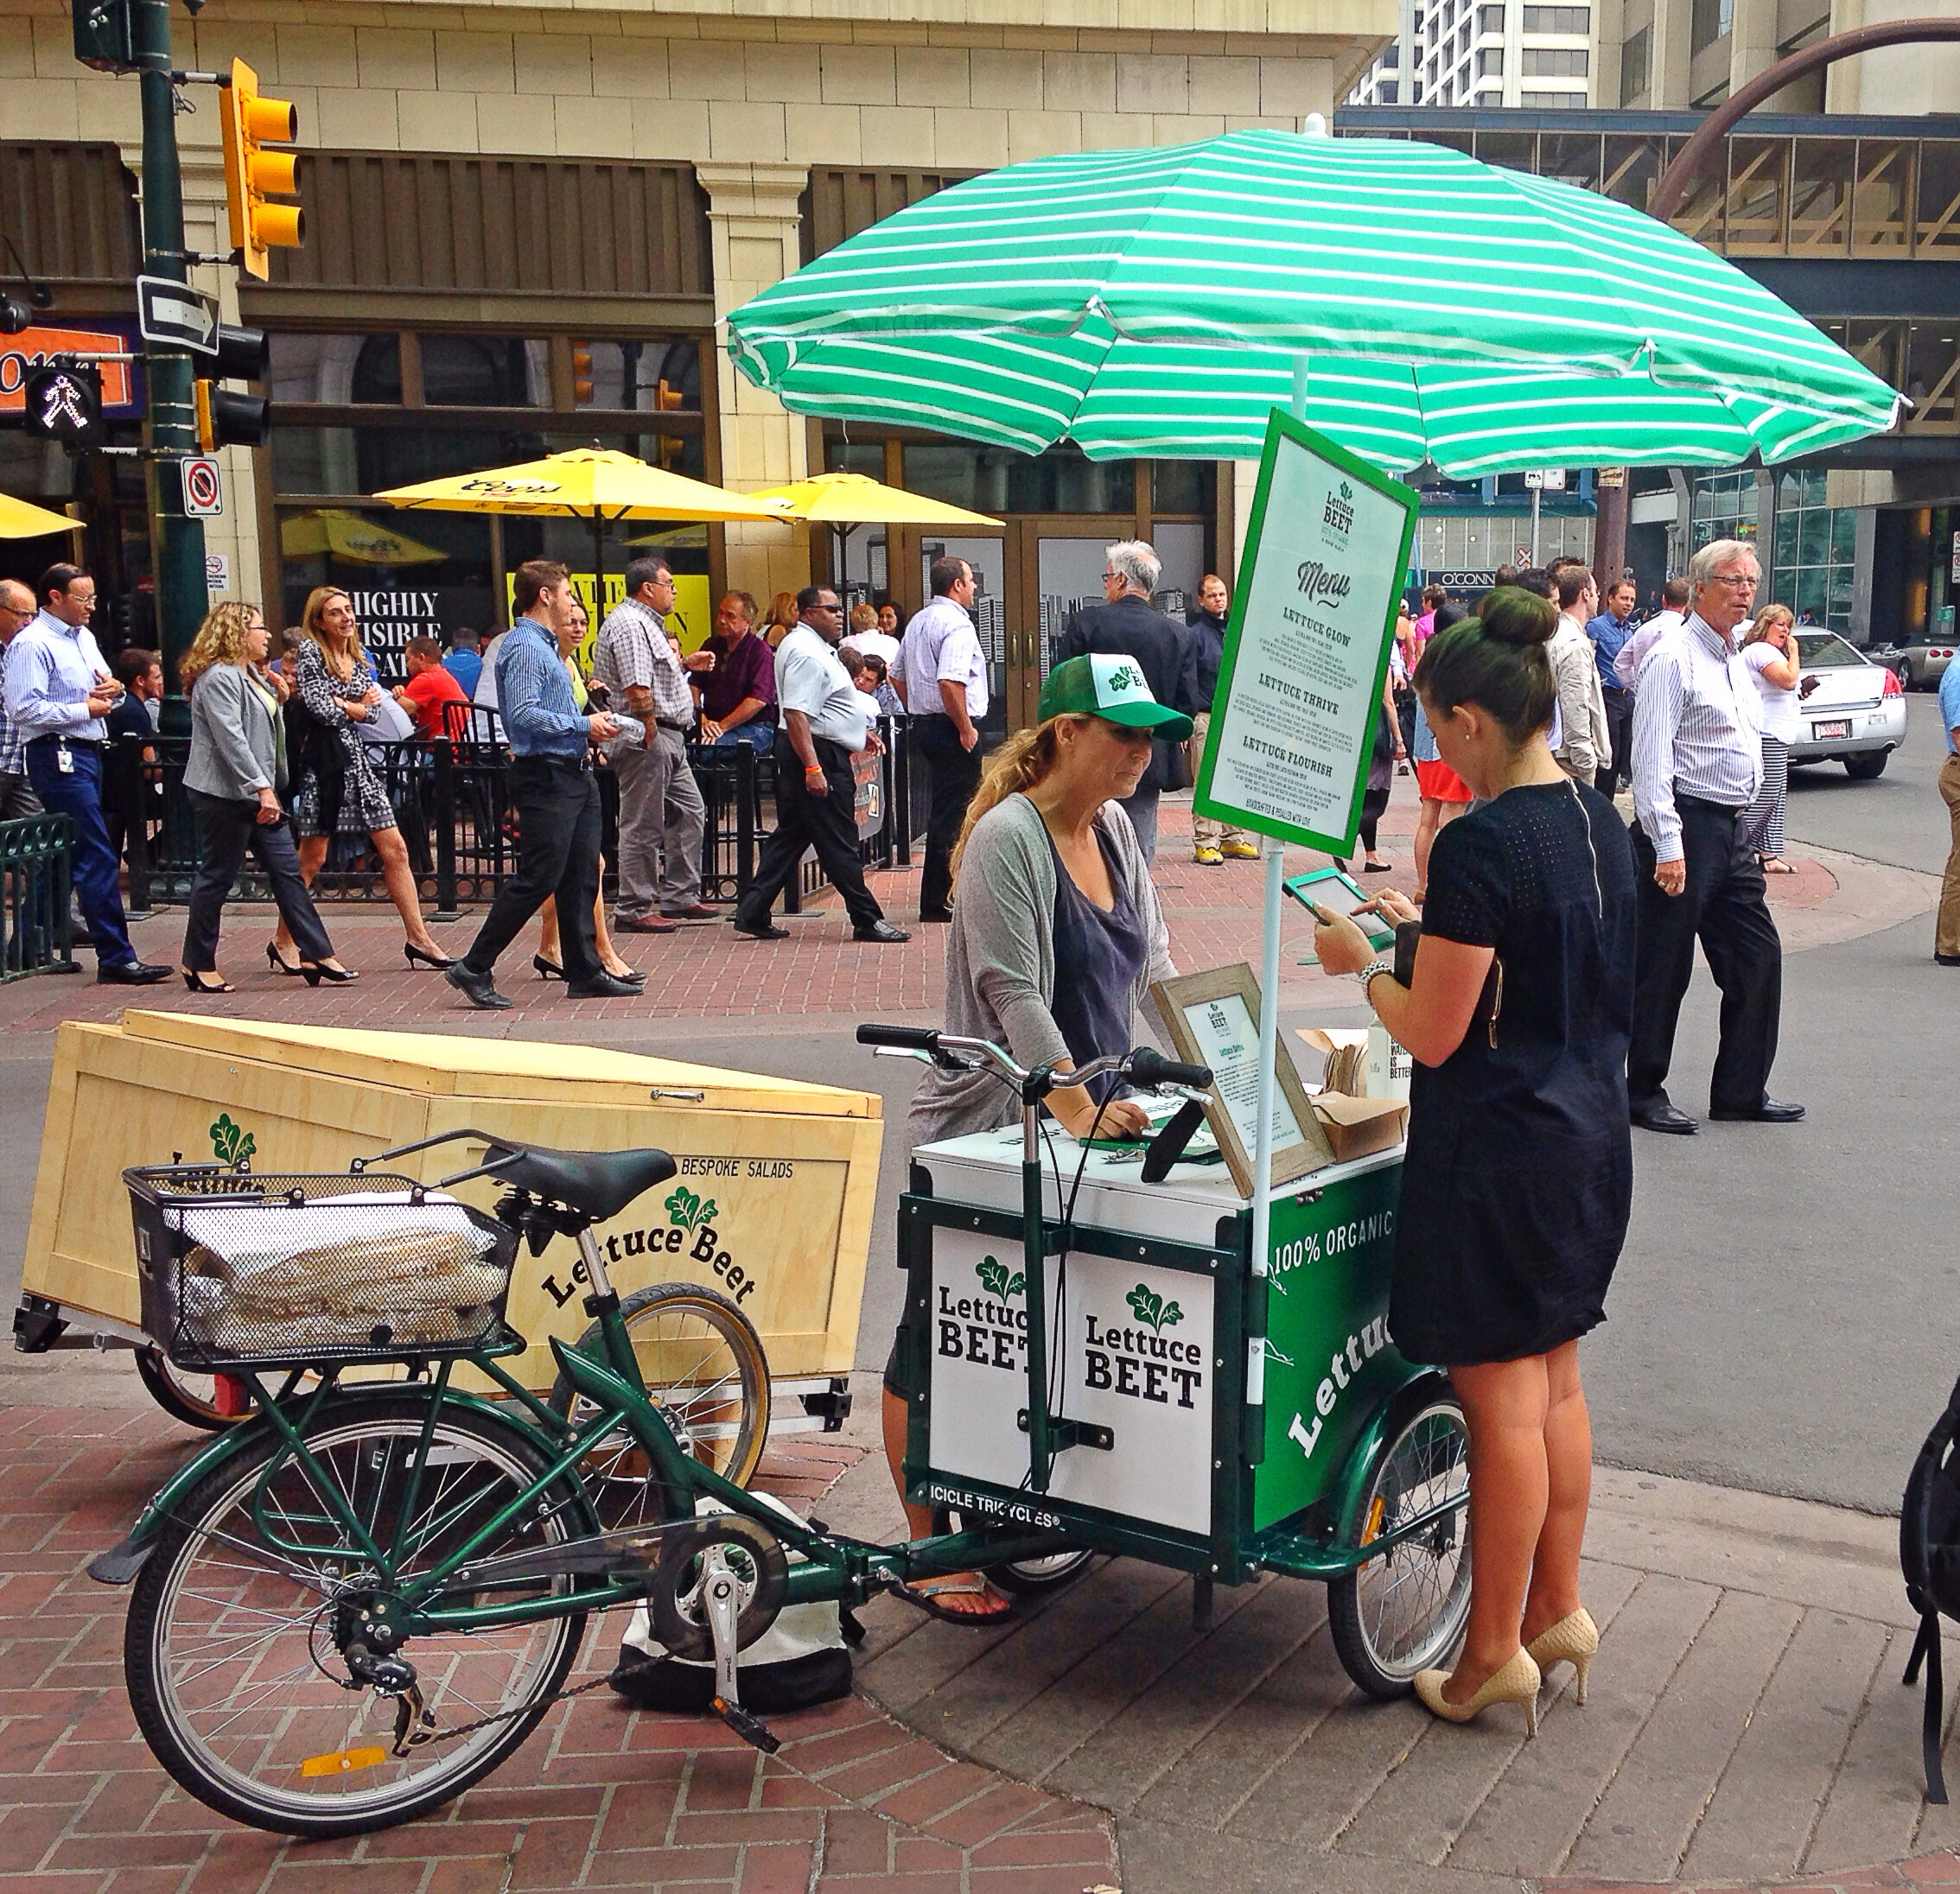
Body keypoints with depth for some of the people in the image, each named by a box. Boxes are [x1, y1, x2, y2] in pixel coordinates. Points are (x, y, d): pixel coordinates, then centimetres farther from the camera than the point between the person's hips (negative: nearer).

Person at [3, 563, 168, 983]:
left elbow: (106, 694, 28)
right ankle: (115, 958, -11)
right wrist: (86, 708, -14)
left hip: (88, 753, 10)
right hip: (59, 757, -9)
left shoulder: (84, 638, 17)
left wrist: (113, 689, 4)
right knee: (97, 858, -12)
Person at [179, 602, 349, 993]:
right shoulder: (218, 678, -15)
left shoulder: (252, 675, 17)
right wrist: (262, 789, -28)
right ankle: (199, 965, 11)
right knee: (217, 876, -1)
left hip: (258, 794, 10)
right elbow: (231, 739, -25)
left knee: (287, 870, 6)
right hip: (224, 795, -10)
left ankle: (316, 956, 7)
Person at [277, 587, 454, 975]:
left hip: (357, 758, 7)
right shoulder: (309, 651, -5)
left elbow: (372, 710, 6)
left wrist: (341, 703, -10)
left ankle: (418, 937, 8)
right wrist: (357, 706, 0)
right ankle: (282, 941, 12)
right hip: (322, 761, -6)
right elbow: (319, 707, -15)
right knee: (312, 859, -1)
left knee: (395, 850, 3)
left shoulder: (360, 659, 14)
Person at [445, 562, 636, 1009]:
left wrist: (592, 723, 11)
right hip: (545, 776, -10)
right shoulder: (524, 647, -12)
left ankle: (585, 972, 15)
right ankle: (474, 968, -3)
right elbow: (524, 715, -23)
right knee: (537, 878, -10)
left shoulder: (547, 646, 21)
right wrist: (583, 726, -18)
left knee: (581, 877, 10)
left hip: (573, 775, 10)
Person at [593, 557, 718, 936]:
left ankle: (679, 895, 23)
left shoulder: (645, 621, 19)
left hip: (668, 738, 11)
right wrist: (650, 736, -23)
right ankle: (633, 910, 1)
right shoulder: (629, 623, -15)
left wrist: (685, 664, 20)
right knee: (643, 826, -5)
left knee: (690, 811, 15)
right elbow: (636, 687, -23)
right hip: (646, 738, -11)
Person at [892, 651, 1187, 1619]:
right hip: (983, 1133, -8)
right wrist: (1079, 1108, -30)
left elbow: (1153, 967, 11)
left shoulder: (1114, 829, 9)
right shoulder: (1007, 834, -16)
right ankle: (928, 1552, 13)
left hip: (1088, 1120, 8)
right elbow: (1015, 996, -22)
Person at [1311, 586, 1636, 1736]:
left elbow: (1434, 1034, -18)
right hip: (1593, 1134, 9)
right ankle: (1559, 1610, 33)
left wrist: (1363, 963, -2)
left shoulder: (1481, 845, -21)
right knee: (1556, 1383, 19)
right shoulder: (1600, 823, 6)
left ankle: (1495, 1657, 16)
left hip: (1501, 1147, -9)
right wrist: (1428, 930, 17)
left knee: (1503, 1403, 2)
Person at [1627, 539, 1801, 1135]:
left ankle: (1741, 1090, 20)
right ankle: (1643, 1092, 11)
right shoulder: (1673, 659, -11)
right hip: (1685, 828, -9)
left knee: (1758, 957, 10)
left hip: (1733, 830, 9)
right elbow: (1651, 761, -17)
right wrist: (1668, 847, -22)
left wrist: (1745, 830, 18)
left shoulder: (1735, 662, 17)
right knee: (1663, 967, -1)